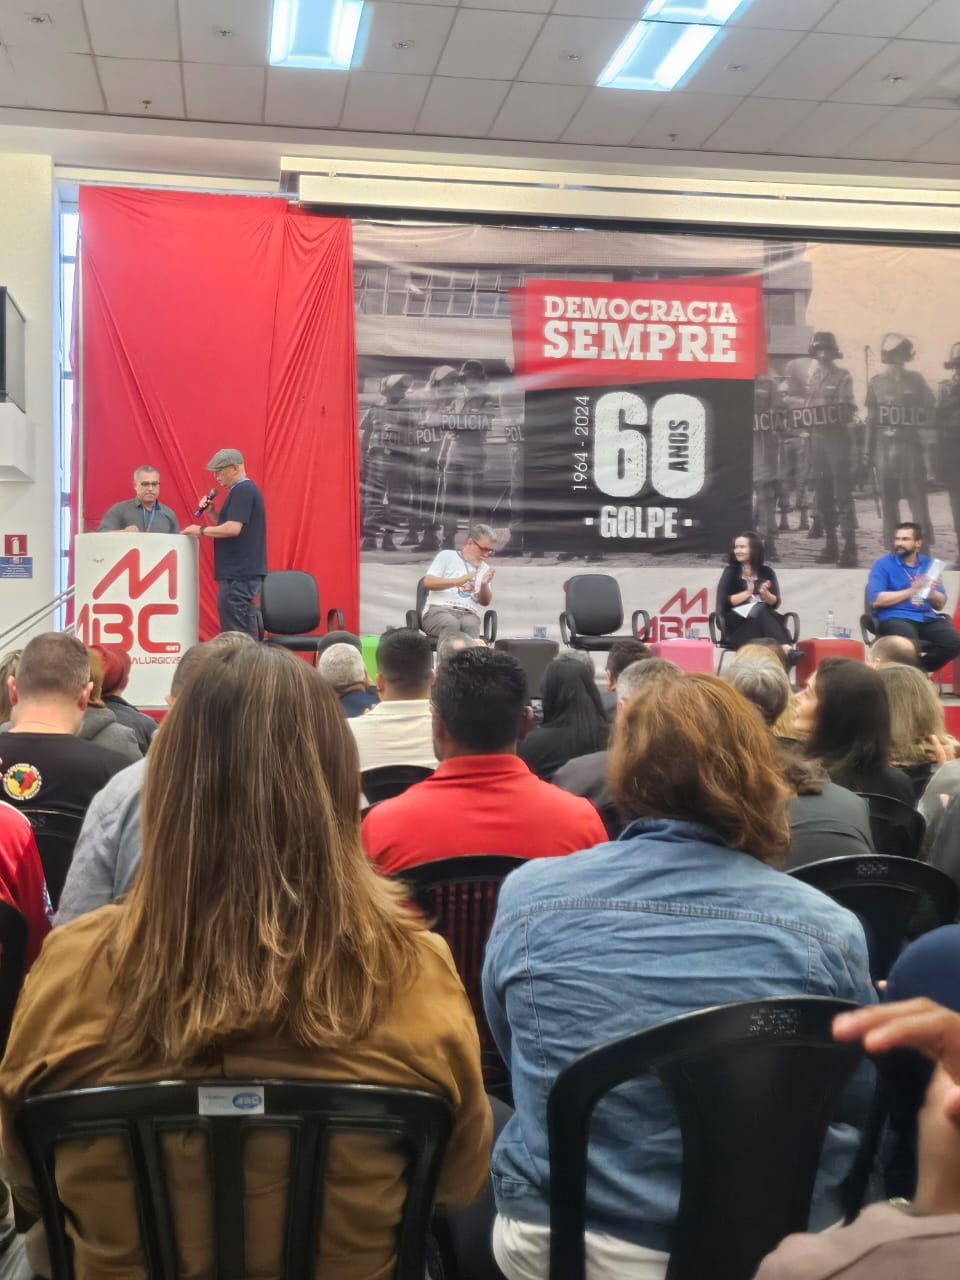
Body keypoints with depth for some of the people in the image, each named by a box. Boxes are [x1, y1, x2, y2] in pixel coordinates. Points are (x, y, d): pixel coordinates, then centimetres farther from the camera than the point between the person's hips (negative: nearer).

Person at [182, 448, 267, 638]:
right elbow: (228, 525, 25)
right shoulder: (246, 490, 18)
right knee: (246, 633, 12)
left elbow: (233, 528, -23)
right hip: (246, 572, 10)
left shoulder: (242, 491, -13)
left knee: (234, 633, -8)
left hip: (238, 575, -10)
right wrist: (211, 511, 10)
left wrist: (202, 530, -13)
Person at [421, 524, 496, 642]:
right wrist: (457, 581, -9)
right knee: (451, 624, -39)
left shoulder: (485, 569, 24)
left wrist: (484, 585, -4)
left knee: (471, 626, -36)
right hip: (439, 610, -2)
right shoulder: (447, 556, 15)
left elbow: (485, 602, 18)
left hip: (468, 614, 2)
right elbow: (428, 582, 3)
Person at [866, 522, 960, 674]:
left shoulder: (929, 564, 16)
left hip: (926, 618, 5)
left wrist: (932, 592, -7)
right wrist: (911, 590, -10)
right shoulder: (883, 564, 2)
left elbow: (940, 604, 16)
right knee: (910, 644, -38)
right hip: (895, 618, -5)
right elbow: (876, 600, -11)